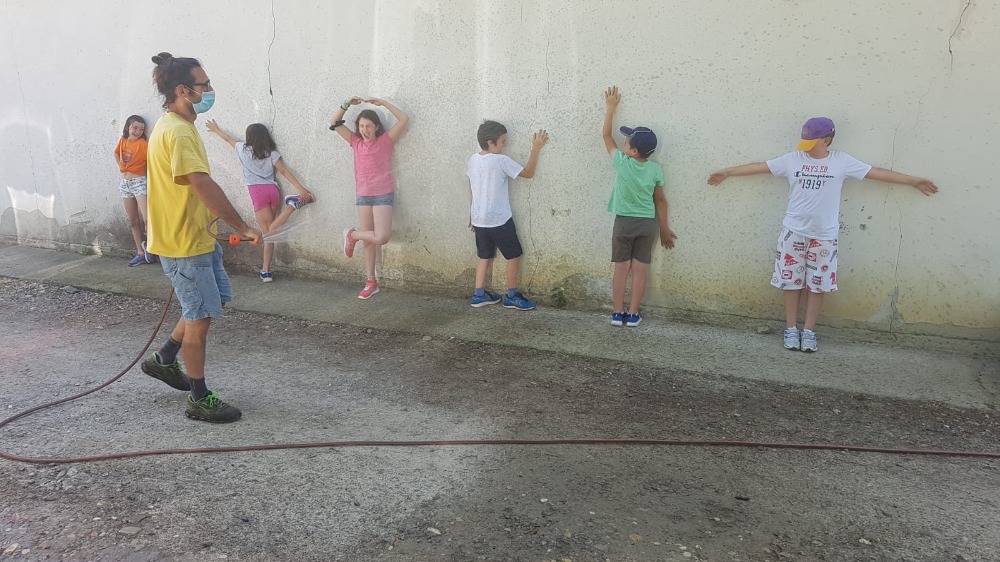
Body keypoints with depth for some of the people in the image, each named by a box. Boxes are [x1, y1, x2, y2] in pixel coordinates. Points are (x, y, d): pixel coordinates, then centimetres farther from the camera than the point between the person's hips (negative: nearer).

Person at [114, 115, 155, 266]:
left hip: (139, 182, -6)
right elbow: (117, 153, 27)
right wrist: (121, 166, 14)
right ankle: (140, 253, 15)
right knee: (133, 221, 9)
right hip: (125, 184, 6)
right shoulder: (123, 140, 8)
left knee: (147, 219, -19)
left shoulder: (142, 144, -10)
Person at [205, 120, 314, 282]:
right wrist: (301, 189, -6)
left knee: (267, 232, -5)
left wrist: (215, 129, 46)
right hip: (272, 189, 4)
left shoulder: (243, 149, 8)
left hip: (258, 192, -4)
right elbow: (284, 171, 0)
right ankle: (266, 270, -4)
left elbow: (228, 138, 26)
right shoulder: (271, 153, 10)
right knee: (270, 231, 4)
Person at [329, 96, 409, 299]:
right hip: (362, 196, 3)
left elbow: (404, 120, -11)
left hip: (383, 195, -3)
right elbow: (334, 123, 11)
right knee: (369, 240, 8)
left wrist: (383, 103, -9)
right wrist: (347, 104, 0)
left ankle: (352, 235, 12)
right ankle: (371, 282, 16)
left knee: (381, 238, -17)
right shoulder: (356, 142, 9)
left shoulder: (385, 140, -1)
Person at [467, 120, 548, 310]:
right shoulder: (501, 160, -17)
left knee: (485, 256, 18)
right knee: (514, 255, 7)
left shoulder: (473, 159, 4)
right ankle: (511, 296, 13)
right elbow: (528, 173, -11)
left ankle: (479, 295, 19)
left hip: (479, 219, 7)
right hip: (499, 220, -7)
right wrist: (536, 148, -6)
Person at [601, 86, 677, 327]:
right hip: (648, 224, 2)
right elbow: (661, 201, 0)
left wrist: (611, 107, 9)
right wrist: (664, 228, 9)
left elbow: (606, 135, 0)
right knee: (640, 269, 6)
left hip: (624, 223, -2)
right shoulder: (655, 169, -6)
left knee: (621, 268, 6)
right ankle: (633, 314, 10)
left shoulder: (622, 163, -13)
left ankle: (618, 313, 11)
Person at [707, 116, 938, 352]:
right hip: (793, 232, 0)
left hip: (824, 235, 0)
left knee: (818, 284, 5)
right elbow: (759, 167, 3)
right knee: (791, 281, 5)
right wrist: (727, 172, 4)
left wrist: (913, 181, 4)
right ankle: (791, 329, 16)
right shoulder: (792, 159, 0)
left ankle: (808, 330, 17)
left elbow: (877, 172, 3)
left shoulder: (842, 162, -1)